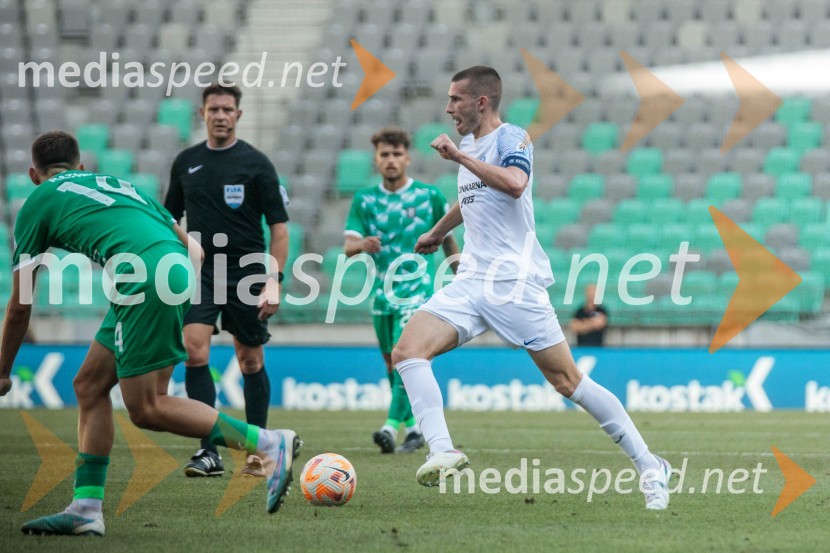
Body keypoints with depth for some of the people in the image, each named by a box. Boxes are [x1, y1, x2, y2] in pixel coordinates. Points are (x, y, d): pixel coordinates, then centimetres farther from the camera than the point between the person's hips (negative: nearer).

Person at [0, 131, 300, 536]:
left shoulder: (38, 202, 15)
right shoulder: (118, 184, 33)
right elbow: (193, 250, 27)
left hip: (144, 279, -8)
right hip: (180, 271, 8)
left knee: (147, 410, -4)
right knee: (89, 385, 14)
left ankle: (271, 445, -8)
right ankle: (86, 509, 11)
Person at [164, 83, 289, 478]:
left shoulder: (255, 164, -3)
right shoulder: (186, 163, 8)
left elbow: (278, 226, -4)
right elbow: (170, 221, 18)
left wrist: (274, 281, -13)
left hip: (246, 274, -2)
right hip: (198, 272, 2)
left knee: (251, 361, 5)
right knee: (194, 352, -16)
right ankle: (209, 451, -16)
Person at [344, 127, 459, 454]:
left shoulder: (429, 197, 1)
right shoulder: (365, 200, 4)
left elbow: (448, 241, 11)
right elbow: (348, 246, -5)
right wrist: (362, 244, -28)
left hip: (416, 291, -4)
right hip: (382, 293, 4)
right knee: (392, 365, 10)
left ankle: (392, 427, -28)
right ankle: (414, 428, 24)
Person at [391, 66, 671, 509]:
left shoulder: (511, 139, -7)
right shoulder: (469, 145, 17)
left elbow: (515, 183, -30)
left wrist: (458, 156, -23)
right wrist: (436, 234, 53)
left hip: (515, 282, -7)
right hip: (471, 281, 8)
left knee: (566, 380, -5)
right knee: (407, 351, -15)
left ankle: (649, 468, 5)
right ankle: (443, 454, -23)